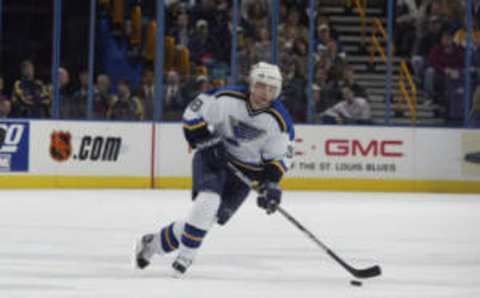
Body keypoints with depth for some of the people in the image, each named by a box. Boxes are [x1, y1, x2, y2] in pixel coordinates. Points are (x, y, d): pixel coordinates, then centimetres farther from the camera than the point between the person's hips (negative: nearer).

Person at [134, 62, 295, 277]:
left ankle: (155, 243, 13)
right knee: (208, 200, -28)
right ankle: (185, 256, -14)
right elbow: (193, 113, -7)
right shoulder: (227, 98, -18)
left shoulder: (280, 121, -12)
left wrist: (271, 182, -12)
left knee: (211, 217, -4)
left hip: (246, 170, 2)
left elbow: (280, 156, 0)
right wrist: (204, 138, -18)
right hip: (213, 156, -2)